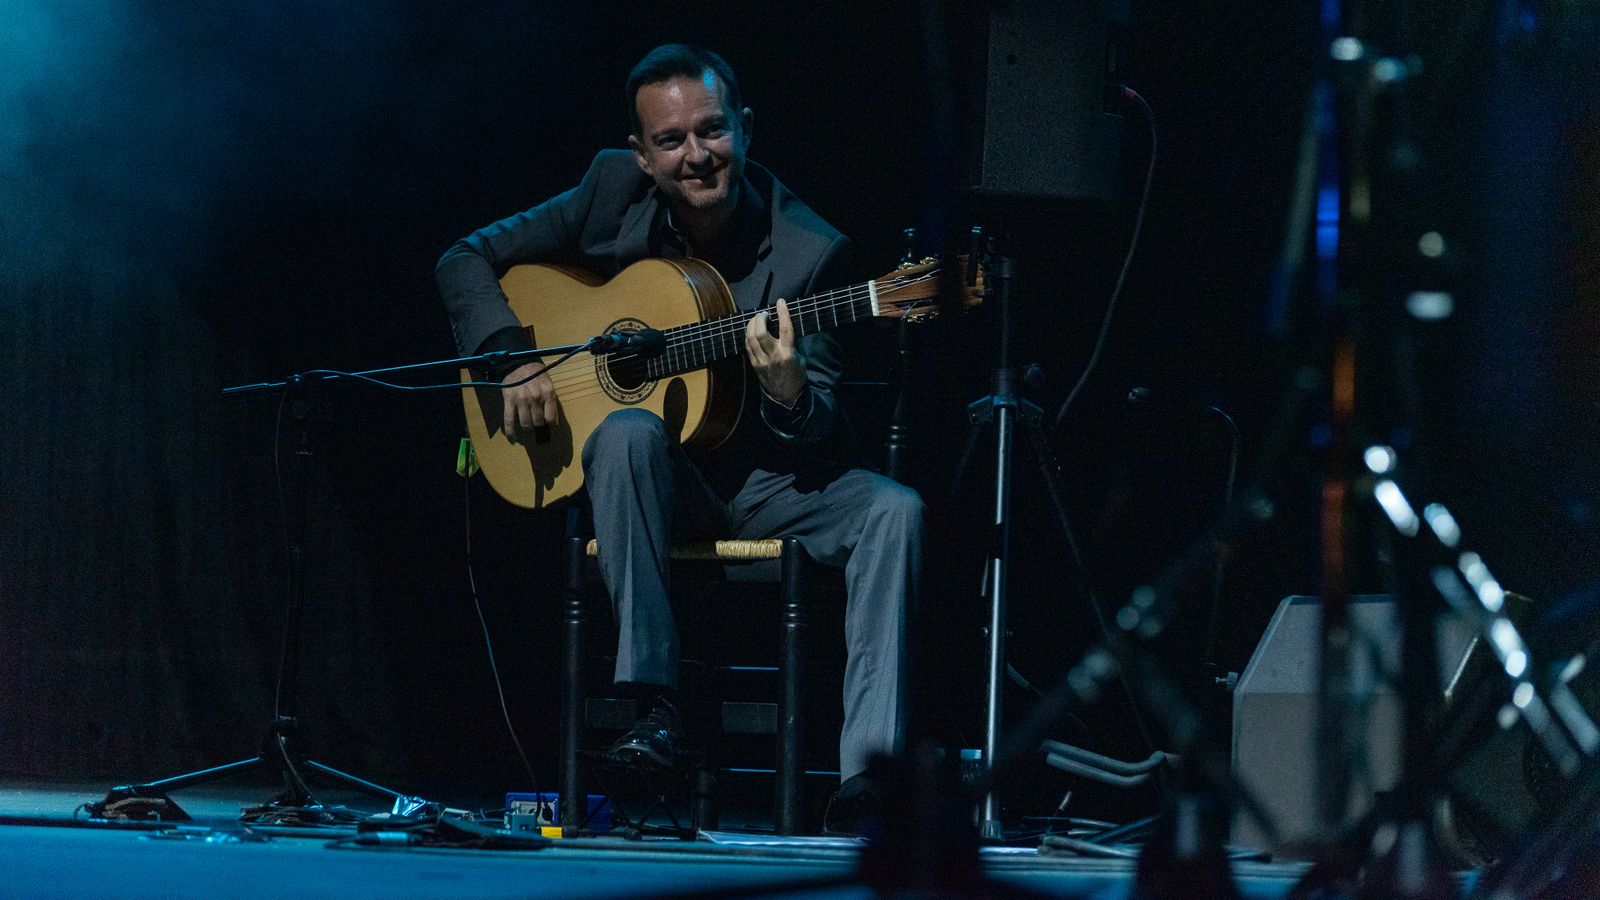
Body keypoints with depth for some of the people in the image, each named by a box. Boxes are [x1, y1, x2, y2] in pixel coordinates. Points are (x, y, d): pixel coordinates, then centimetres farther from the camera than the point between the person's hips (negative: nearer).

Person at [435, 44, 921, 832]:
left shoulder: (808, 251, -12)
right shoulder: (614, 192, -5)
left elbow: (821, 432, -11)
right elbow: (467, 260, 3)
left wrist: (788, 392, -35)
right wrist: (512, 357, -14)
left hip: (766, 482, 0)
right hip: (660, 475, 0)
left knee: (894, 511, -27)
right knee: (628, 432, -35)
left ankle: (867, 778, -34)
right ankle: (653, 702, -34)